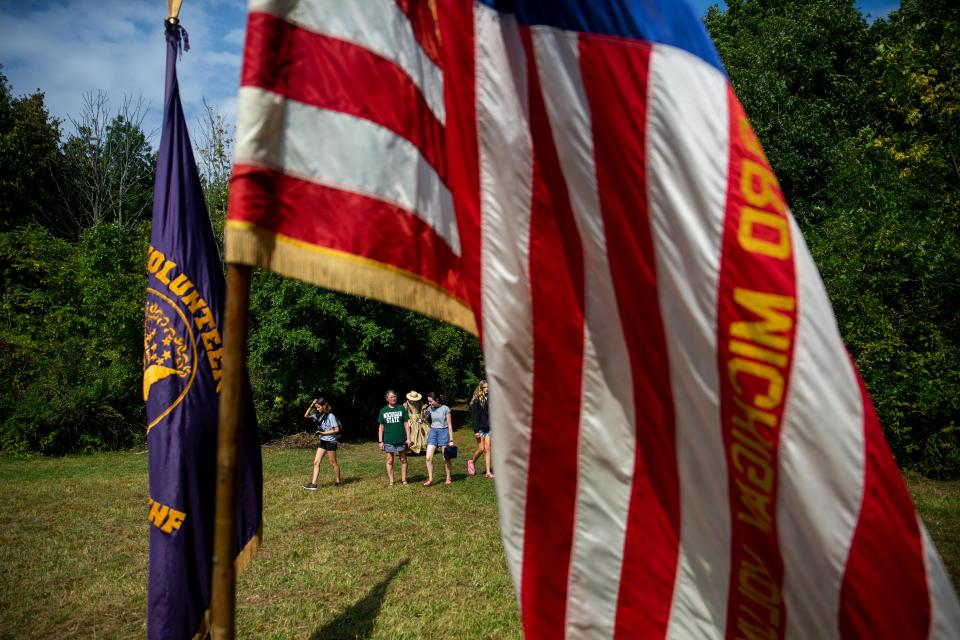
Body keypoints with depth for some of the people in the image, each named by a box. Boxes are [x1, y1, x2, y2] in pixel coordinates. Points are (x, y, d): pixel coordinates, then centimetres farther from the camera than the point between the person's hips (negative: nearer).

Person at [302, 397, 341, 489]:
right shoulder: (318, 415, 5)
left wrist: (324, 433, -18)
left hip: (330, 442, -7)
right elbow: (306, 416, 11)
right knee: (316, 462, -1)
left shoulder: (330, 416, -15)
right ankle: (313, 484, -2)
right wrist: (311, 406, -2)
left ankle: (337, 482, 20)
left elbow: (337, 429, -16)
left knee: (333, 463, 5)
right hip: (322, 441, 7)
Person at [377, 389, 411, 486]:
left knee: (403, 460, 7)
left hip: (401, 439, 0)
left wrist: (408, 438, -2)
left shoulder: (401, 409, 2)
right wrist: (380, 441, 1)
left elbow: (406, 424, 4)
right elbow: (381, 427, 6)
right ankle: (391, 482, 12)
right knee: (389, 461, 4)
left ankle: (404, 480, 17)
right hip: (388, 440, 0)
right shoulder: (383, 411, 4)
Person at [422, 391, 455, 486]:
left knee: (446, 458, 5)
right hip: (433, 432, 4)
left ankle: (448, 478, 21)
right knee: (428, 457, -7)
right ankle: (430, 479, 3)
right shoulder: (430, 409, 4)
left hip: (443, 432, -4)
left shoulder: (445, 409, -8)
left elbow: (449, 425, -6)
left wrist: (451, 440, -8)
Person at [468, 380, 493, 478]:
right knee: (481, 449, -3)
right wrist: (476, 430, -13)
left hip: (488, 428, 4)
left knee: (487, 449, 4)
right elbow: (474, 416, -9)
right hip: (480, 428, -4)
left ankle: (488, 472, 6)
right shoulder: (476, 400, -8)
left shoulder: (490, 398, 6)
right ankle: (472, 462, 26)